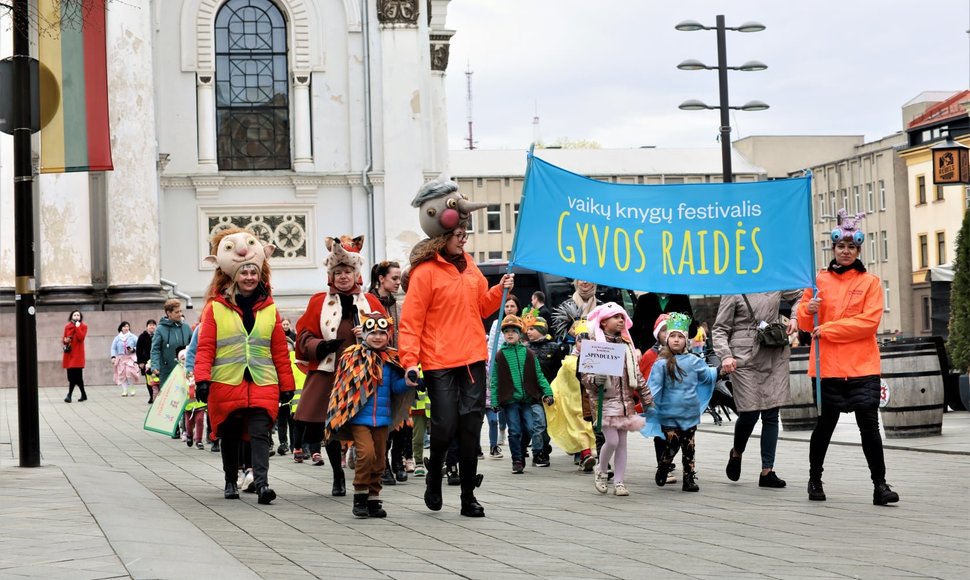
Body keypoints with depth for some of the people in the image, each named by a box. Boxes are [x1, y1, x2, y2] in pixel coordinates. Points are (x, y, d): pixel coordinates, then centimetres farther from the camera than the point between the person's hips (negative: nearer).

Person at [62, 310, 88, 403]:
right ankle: (83, 395, 17)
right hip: (69, 353, 5)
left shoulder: (83, 326, 1)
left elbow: (81, 337, -14)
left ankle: (69, 395, -14)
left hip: (77, 354, -5)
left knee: (74, 376, -13)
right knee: (77, 376, 7)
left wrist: (77, 327, -14)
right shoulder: (67, 326, 13)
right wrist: (64, 340, -3)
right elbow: (64, 338, 19)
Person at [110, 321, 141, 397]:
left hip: (130, 357, -2)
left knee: (130, 372, -17)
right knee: (122, 374, -2)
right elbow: (113, 348, 7)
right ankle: (124, 391, 4)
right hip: (121, 358, 2)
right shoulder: (117, 338, 7)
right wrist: (113, 357, -4)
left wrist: (133, 349, -12)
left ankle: (132, 389, 0)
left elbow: (138, 346, 6)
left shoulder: (133, 337, 3)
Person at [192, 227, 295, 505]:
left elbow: (280, 349, 10)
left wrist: (287, 385, 9)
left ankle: (262, 483, -19)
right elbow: (205, 346, -2)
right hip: (226, 384, 0)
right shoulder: (215, 307, 1)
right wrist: (202, 379, -13)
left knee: (260, 434, -11)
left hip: (263, 384, 1)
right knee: (230, 437, 11)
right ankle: (231, 482, 26)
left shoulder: (269, 308, 8)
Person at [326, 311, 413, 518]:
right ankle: (360, 497, -5)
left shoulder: (391, 360, 7)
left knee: (379, 459, 9)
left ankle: (373, 499, 20)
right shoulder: (352, 357, -2)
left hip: (382, 417, 4)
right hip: (359, 417, -4)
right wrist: (343, 413, -2)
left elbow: (396, 386, 7)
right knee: (366, 452, -18)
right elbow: (343, 386, 1)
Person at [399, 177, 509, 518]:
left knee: (471, 428, 5)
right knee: (445, 425, -8)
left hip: (473, 358, 6)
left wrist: (500, 291, 4)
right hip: (439, 362, -6)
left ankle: (468, 497, 11)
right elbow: (411, 321, -11)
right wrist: (409, 360, -20)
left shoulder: (468, 265, 12)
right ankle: (434, 478, 21)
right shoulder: (425, 271, -9)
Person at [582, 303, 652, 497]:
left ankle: (618, 481, 10)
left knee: (622, 442, 5)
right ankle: (601, 472, 14)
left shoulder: (627, 345, 10)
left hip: (625, 400, 5)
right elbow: (585, 375, -7)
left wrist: (647, 398, 13)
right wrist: (595, 380, -28)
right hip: (605, 400, -5)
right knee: (612, 440, -12)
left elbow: (637, 374, 15)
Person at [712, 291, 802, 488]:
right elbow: (720, 329, 0)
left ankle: (767, 472, 7)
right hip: (745, 358, -3)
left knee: (771, 414, 2)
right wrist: (725, 355, -15)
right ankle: (737, 453, 26)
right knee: (749, 413, -6)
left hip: (775, 356, 3)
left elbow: (800, 296, 24)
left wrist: (795, 318, 5)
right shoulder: (734, 291, -1)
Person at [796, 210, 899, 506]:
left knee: (869, 423, -9)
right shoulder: (819, 280, 9)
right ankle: (815, 480, 23)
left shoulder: (870, 282, 4)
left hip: (862, 367, -1)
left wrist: (828, 328, -12)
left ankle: (880, 484, -4)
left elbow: (870, 321, -8)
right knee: (825, 424, 7)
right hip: (828, 366, 1)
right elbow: (805, 323, 11)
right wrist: (809, 310, -12)